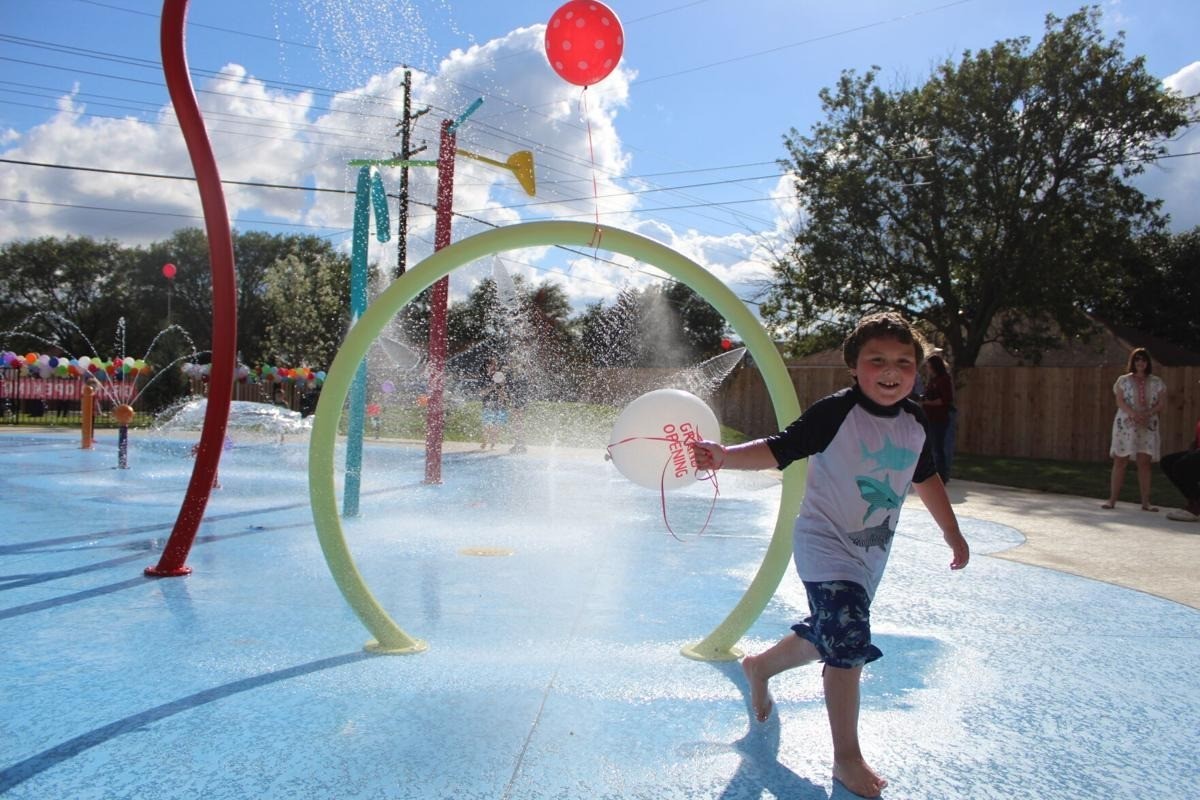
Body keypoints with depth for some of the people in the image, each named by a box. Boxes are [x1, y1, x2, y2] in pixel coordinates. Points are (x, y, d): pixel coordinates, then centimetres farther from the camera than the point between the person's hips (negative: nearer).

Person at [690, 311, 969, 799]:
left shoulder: (915, 422, 1)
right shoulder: (836, 412, -18)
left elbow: (926, 478, 17)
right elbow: (778, 450, -23)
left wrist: (952, 533, 23)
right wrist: (725, 456, -40)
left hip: (870, 555, 7)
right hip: (826, 544, -7)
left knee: (824, 637, 19)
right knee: (849, 642, -15)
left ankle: (760, 666, 47)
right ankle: (847, 759, 3)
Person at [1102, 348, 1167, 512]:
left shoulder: (1157, 382, 10)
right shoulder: (1123, 380, 5)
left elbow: (1162, 403, 2)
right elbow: (1120, 401, -5)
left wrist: (1147, 414, -17)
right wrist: (1133, 413, -23)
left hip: (1147, 426, 1)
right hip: (1125, 425, -1)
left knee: (1144, 462, -1)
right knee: (1120, 461, -2)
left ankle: (1145, 502, 3)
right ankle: (1112, 499, 0)